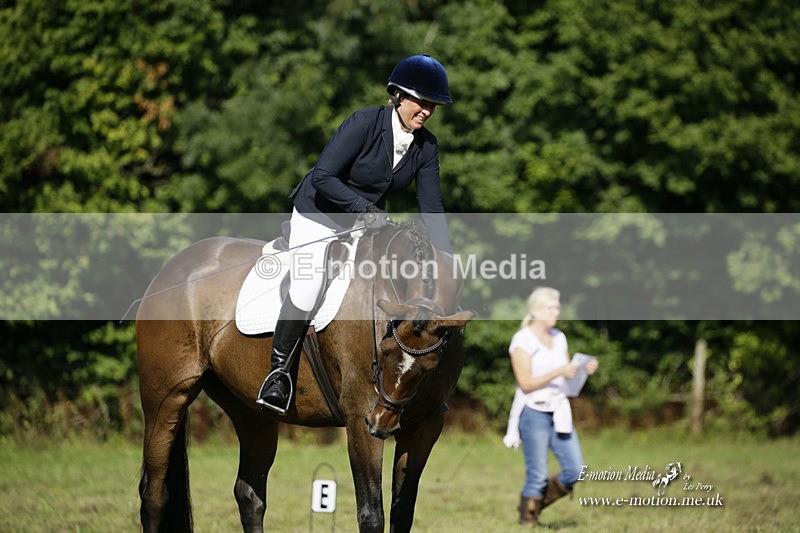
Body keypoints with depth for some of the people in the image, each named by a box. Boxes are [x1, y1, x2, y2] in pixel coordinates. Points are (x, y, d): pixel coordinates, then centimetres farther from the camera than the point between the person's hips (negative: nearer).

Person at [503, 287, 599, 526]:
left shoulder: (559, 337, 12)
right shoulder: (522, 340, -8)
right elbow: (526, 383, -14)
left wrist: (585, 370, -4)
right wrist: (558, 372, -22)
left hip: (558, 412, 7)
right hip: (533, 411, -6)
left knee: (575, 470, 0)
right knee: (537, 476, -5)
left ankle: (538, 500, 23)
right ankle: (527, 519, 12)